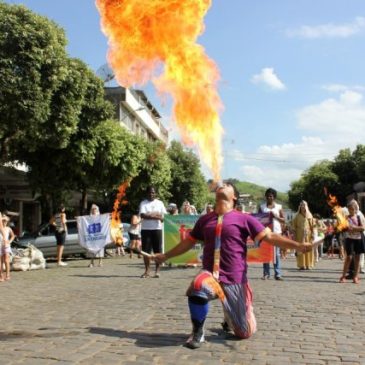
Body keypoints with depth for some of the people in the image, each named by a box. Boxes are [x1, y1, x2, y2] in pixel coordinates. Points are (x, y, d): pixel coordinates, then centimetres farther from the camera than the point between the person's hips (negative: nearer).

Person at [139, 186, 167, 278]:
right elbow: (142, 215, -11)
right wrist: (156, 216, -16)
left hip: (157, 229, 1)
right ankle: (147, 271, 10)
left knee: (158, 250, 0)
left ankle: (157, 271, 7)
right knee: (146, 250, 1)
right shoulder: (143, 203, 4)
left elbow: (165, 215, 6)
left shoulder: (159, 203, 11)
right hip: (146, 229, -1)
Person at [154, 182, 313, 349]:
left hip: (234, 280, -1)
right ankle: (198, 332, -11)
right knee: (198, 286, -37)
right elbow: (188, 241, 21)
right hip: (210, 275, 1)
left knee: (244, 332, 6)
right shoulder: (204, 219, 8)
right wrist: (166, 256, 28)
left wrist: (298, 245, -19)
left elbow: (270, 236, -7)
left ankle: (230, 318, 44)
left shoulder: (244, 219, -2)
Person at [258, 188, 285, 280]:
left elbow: (283, 220, 6)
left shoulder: (278, 207, 8)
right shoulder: (262, 207, 10)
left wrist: (275, 216, -10)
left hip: (276, 231, -1)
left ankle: (277, 274, 0)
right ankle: (266, 273, 6)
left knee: (276, 253, -1)